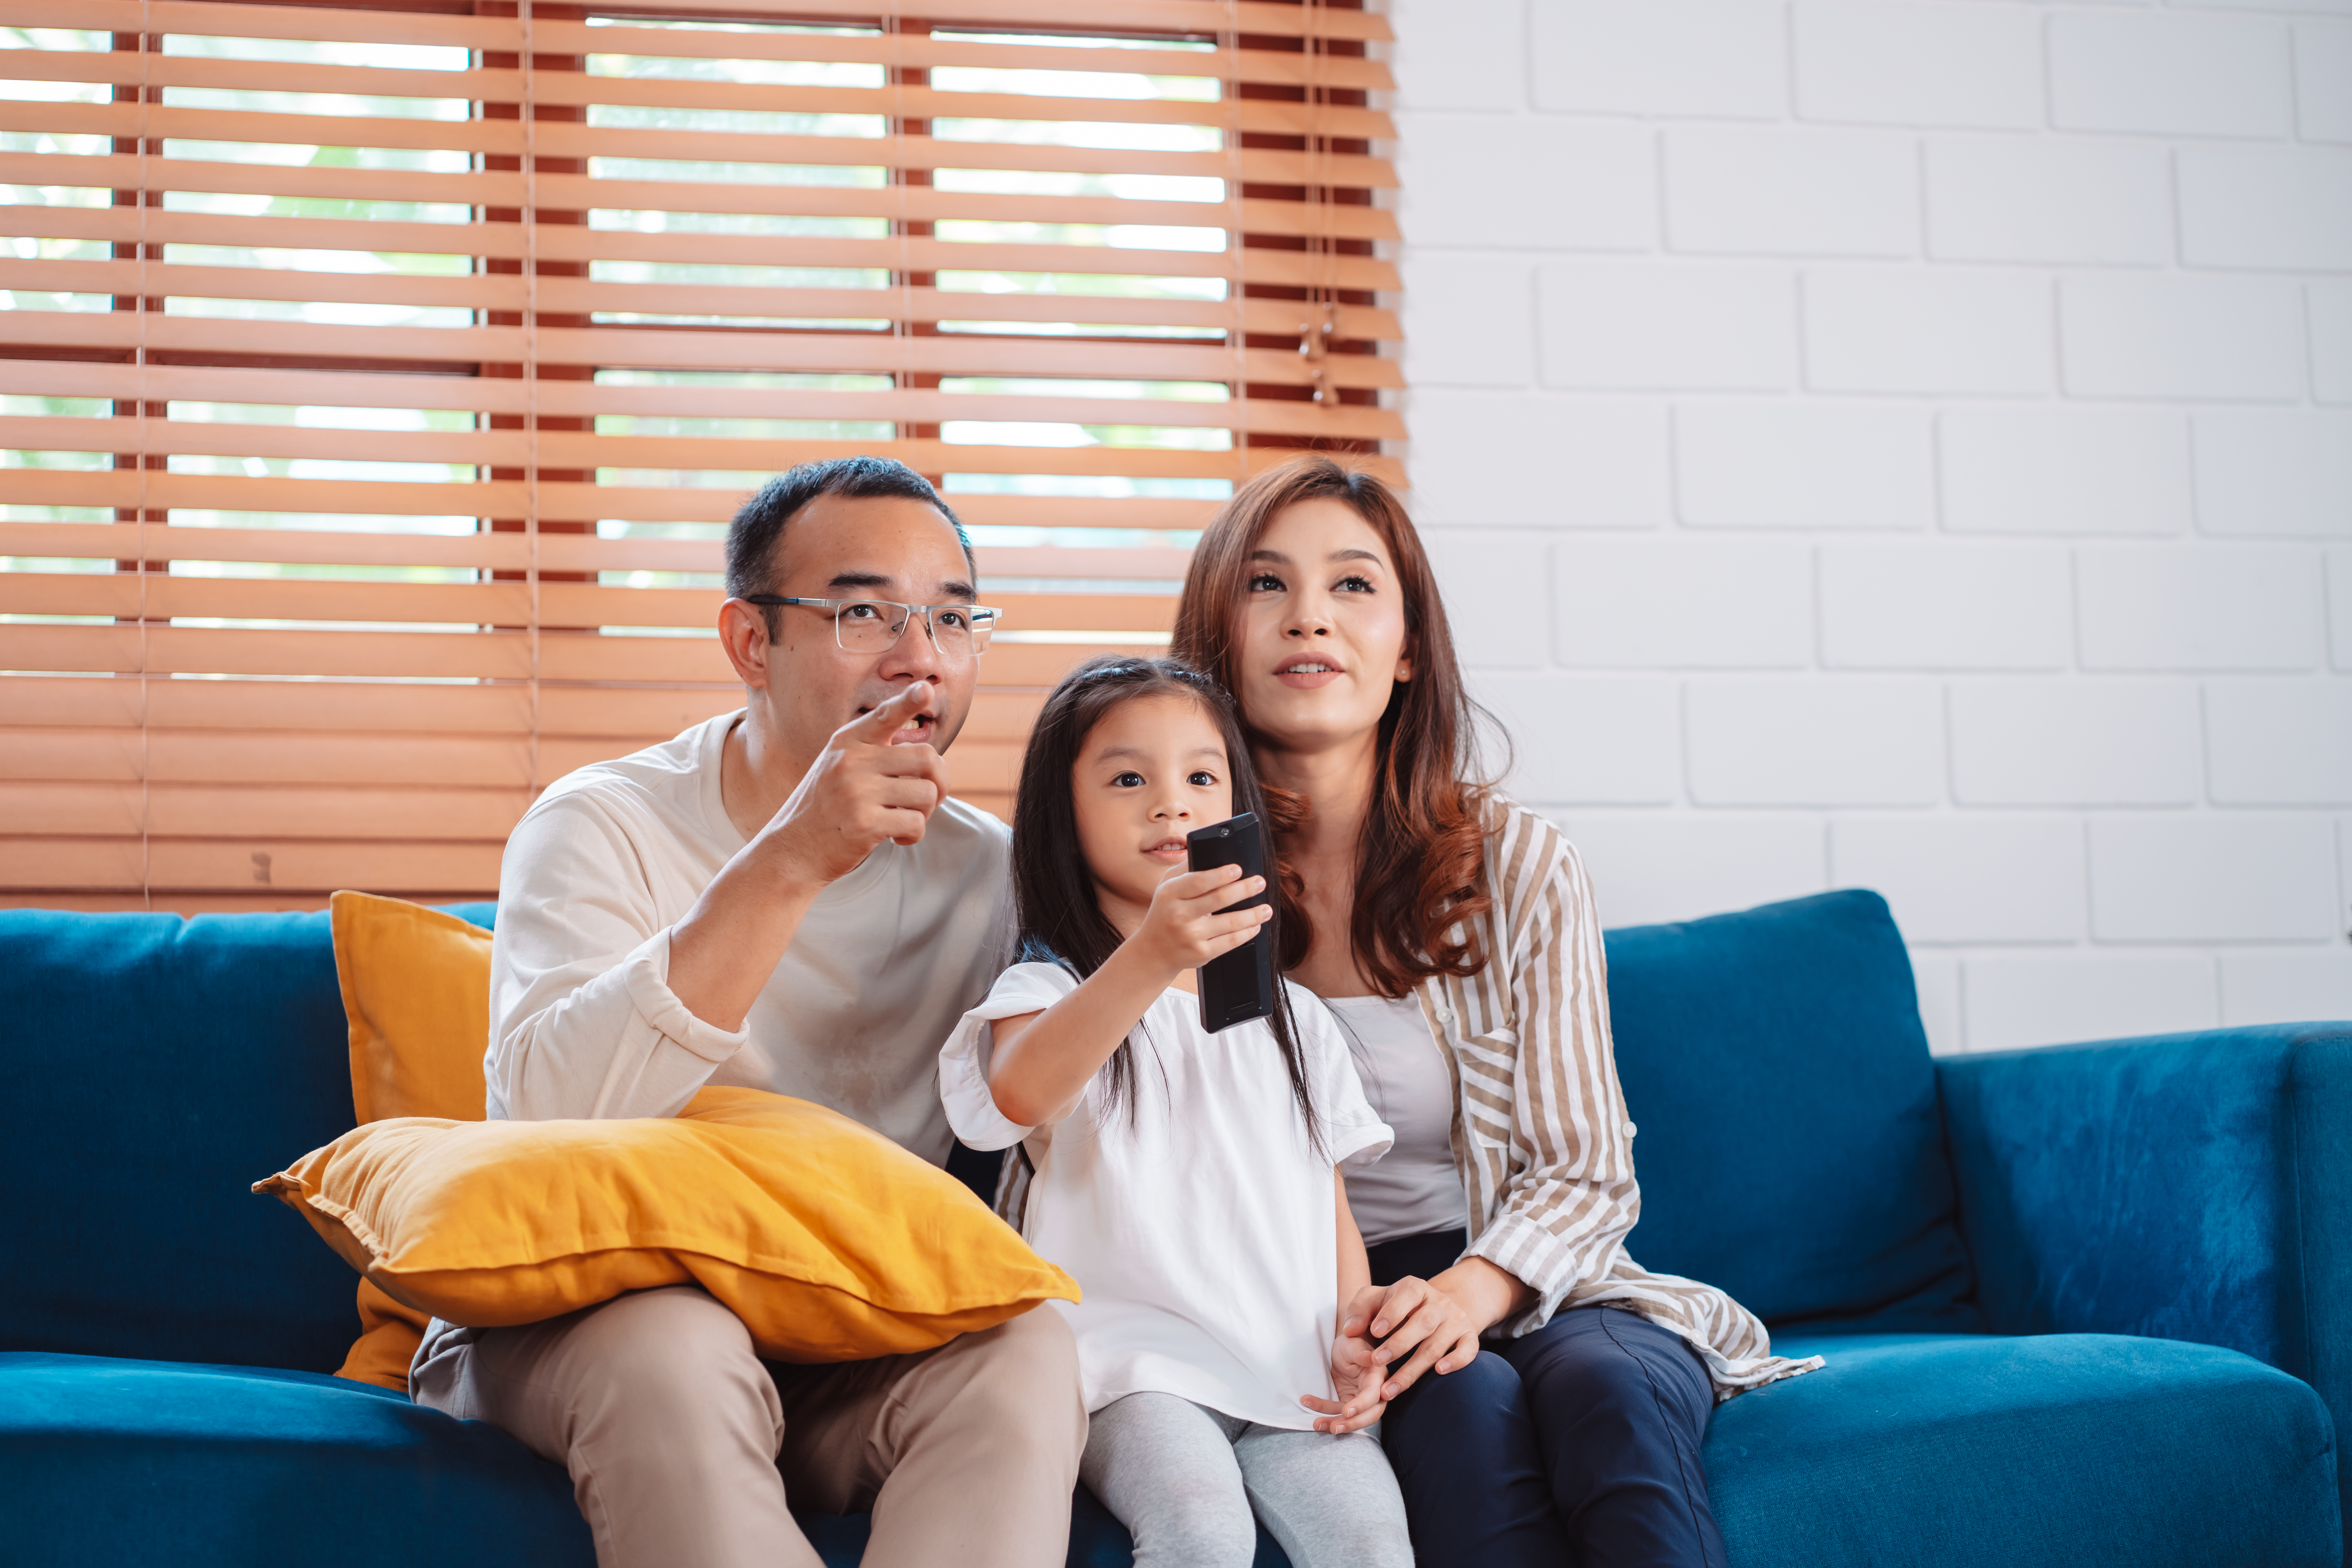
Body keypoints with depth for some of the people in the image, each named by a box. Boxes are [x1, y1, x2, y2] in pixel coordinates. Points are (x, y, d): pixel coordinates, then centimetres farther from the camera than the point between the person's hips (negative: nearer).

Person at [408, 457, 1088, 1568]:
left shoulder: (989, 874, 5)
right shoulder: (605, 826, -6)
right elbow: (553, 1111, -25)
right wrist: (787, 864, -30)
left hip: (854, 1356, 3)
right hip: (581, 1324, -3)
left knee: (1026, 1352, -27)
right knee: (675, 1348, -36)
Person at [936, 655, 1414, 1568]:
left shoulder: (1292, 1018, 22)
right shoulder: (1053, 990, 4)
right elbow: (1021, 1092, -22)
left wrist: (1358, 1343, 2)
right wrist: (1152, 958, -37)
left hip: (1291, 1381, 4)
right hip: (1134, 1368, -4)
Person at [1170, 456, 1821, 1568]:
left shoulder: (1518, 864, 3)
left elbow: (1585, 1175, 3)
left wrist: (1470, 1289, -19)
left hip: (1523, 1289, 1)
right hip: (1293, 1319, -1)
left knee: (1605, 1391, -31)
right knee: (1466, 1405, -33)